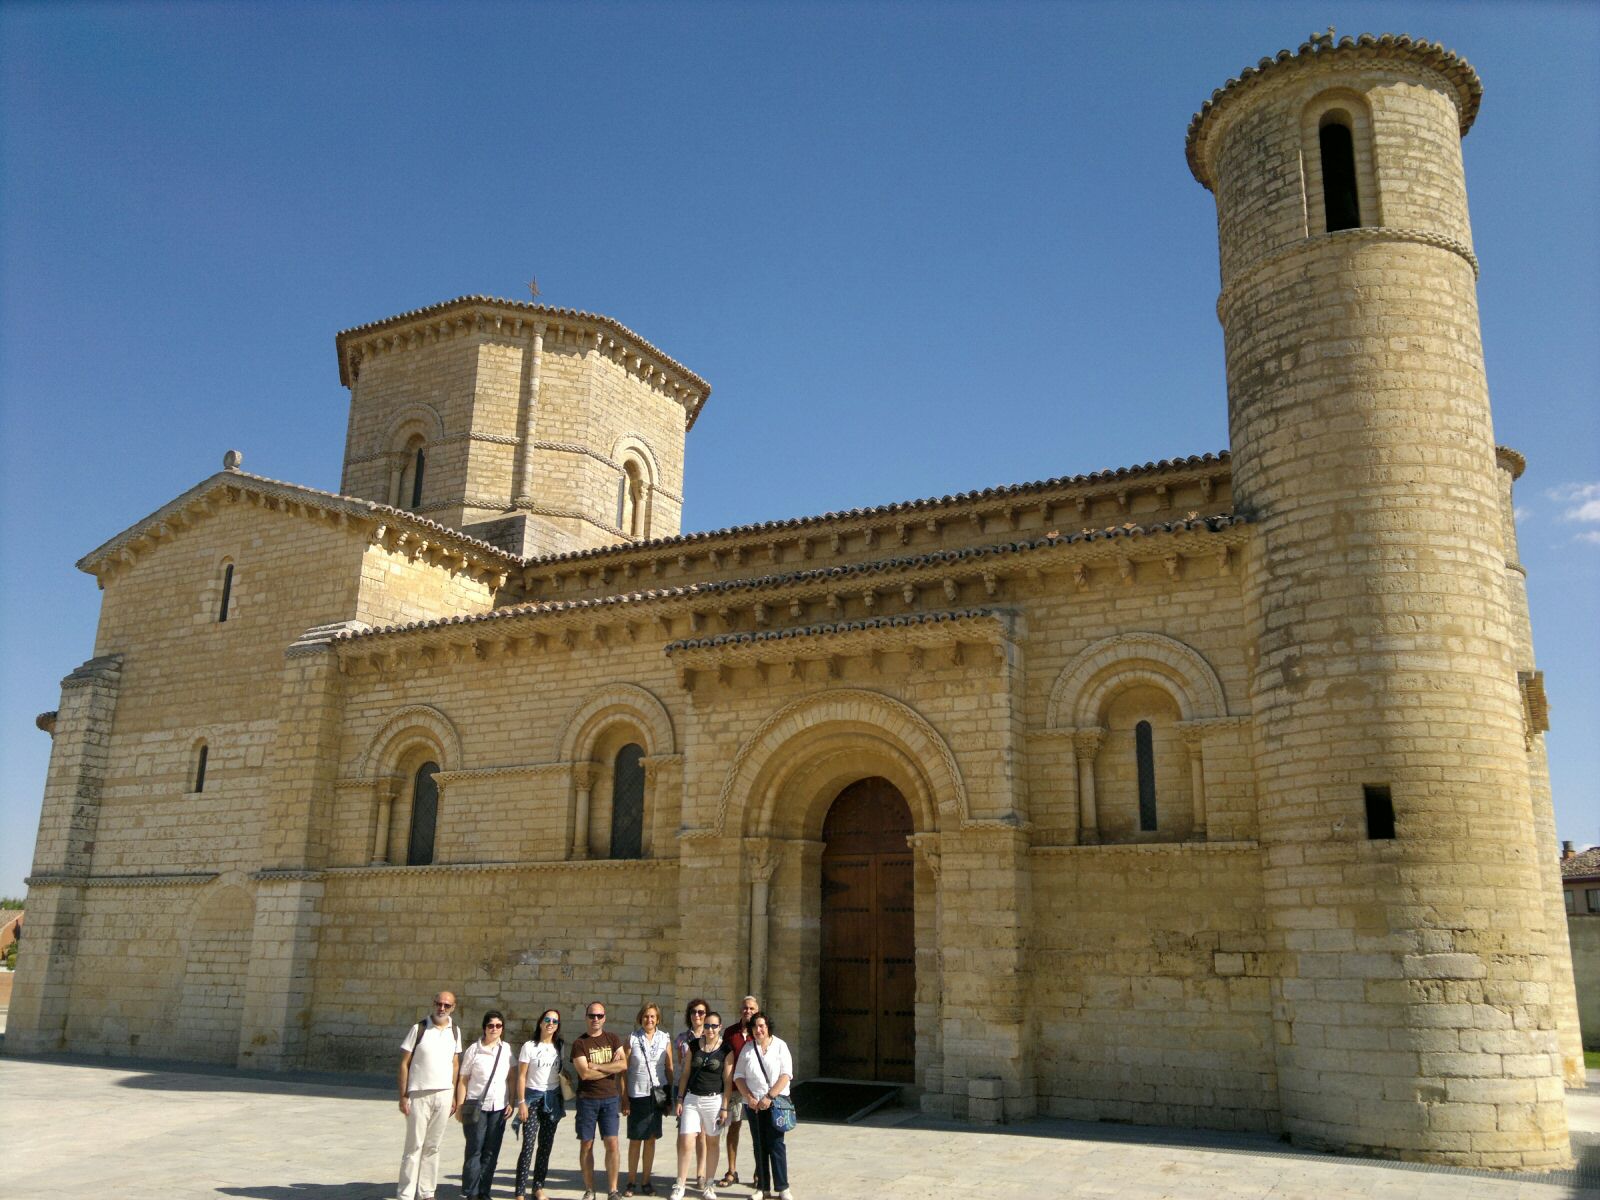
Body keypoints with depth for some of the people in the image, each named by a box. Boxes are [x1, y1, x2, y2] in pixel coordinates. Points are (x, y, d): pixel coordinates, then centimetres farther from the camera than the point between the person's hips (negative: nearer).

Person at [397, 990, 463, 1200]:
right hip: (419, 1095, -4)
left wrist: (454, 1096, 8)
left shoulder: (454, 1031, 7)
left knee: (432, 1147, 9)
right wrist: (403, 1096, -9)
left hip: (444, 1095, 4)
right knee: (414, 1146, -1)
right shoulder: (419, 1028, -5)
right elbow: (404, 1063, -4)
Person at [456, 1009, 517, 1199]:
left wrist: (511, 1103, 2)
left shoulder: (507, 1049, 6)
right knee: (474, 1150, -2)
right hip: (476, 1106, -3)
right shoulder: (474, 1050, -3)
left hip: (498, 1108, 3)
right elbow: (463, 1080, -1)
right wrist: (460, 1106, -5)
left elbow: (511, 1078, 8)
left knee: (491, 1152, 5)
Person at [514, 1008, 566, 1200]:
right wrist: (521, 1102, -11)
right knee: (528, 1145, -10)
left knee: (546, 1146, 6)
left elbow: (562, 1074, 12)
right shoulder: (529, 1047, -3)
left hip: (553, 1099, 4)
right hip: (533, 1097, -4)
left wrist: (562, 1101, 6)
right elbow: (521, 1076, -5)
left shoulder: (559, 1047, 9)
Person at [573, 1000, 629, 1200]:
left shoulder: (613, 1039, 8)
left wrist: (597, 1066, -11)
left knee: (612, 1144, -4)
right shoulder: (579, 1043, -1)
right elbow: (584, 1073, -13)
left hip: (610, 1098, 1)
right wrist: (611, 1067, -7)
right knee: (586, 1144, 3)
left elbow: (623, 1064, -5)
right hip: (587, 1099, -1)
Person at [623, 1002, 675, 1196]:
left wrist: (671, 1094, 3)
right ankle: (631, 1181, 16)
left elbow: (669, 1067, 8)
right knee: (635, 1140, 4)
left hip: (657, 1094, 2)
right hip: (637, 1095, -1)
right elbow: (624, 1069, -1)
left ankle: (646, 1181, 18)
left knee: (651, 1139, 8)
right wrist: (624, 1098, -5)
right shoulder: (632, 1038, -2)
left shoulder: (665, 1039, 3)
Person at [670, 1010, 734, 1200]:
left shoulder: (726, 1050, -4)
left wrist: (724, 1107, -6)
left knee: (711, 1142, 8)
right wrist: (680, 1099, 3)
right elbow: (685, 1074, 7)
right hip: (692, 1099, 1)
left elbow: (728, 1081, -3)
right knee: (686, 1143, -4)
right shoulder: (693, 1046, 3)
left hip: (714, 1100, -1)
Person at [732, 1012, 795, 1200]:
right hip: (753, 1104, 3)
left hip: (775, 1102, -3)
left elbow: (786, 1075, -7)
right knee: (759, 1146, 6)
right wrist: (749, 1097, -7)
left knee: (776, 1144, -6)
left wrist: (769, 1096, -14)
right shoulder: (747, 1048, 7)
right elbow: (738, 1076, 6)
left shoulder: (780, 1046, 0)